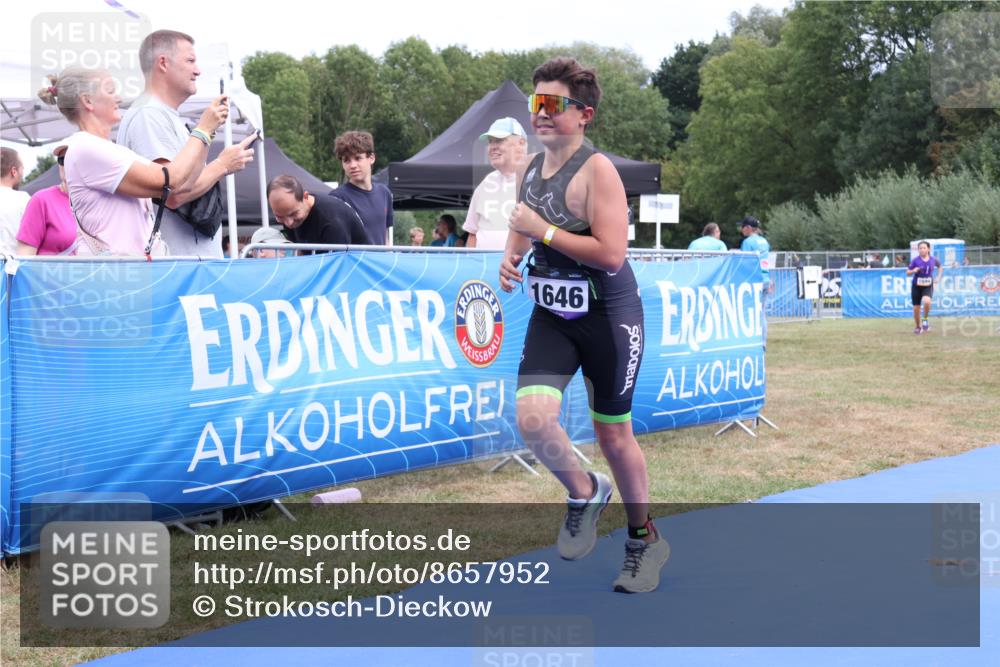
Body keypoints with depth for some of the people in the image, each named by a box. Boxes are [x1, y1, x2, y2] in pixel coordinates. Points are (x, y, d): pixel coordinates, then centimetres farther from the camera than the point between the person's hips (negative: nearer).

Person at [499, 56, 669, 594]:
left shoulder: (596, 169, -17)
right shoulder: (528, 169, 5)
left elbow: (611, 254, -25)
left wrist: (543, 230, -23)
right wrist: (510, 256, 2)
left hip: (607, 317, -5)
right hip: (551, 314, 5)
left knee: (613, 435, 6)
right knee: (533, 418, -15)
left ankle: (644, 538, 29)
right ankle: (585, 493, 16)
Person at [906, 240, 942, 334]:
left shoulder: (933, 259, -2)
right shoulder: (915, 260, -8)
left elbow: (940, 267, 19)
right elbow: (908, 273, -1)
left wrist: (939, 277, 7)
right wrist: (914, 271, -22)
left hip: (928, 286, 0)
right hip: (916, 286, 0)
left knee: (927, 302, -29)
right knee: (916, 308, 4)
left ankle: (926, 319, -3)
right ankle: (917, 327, 29)